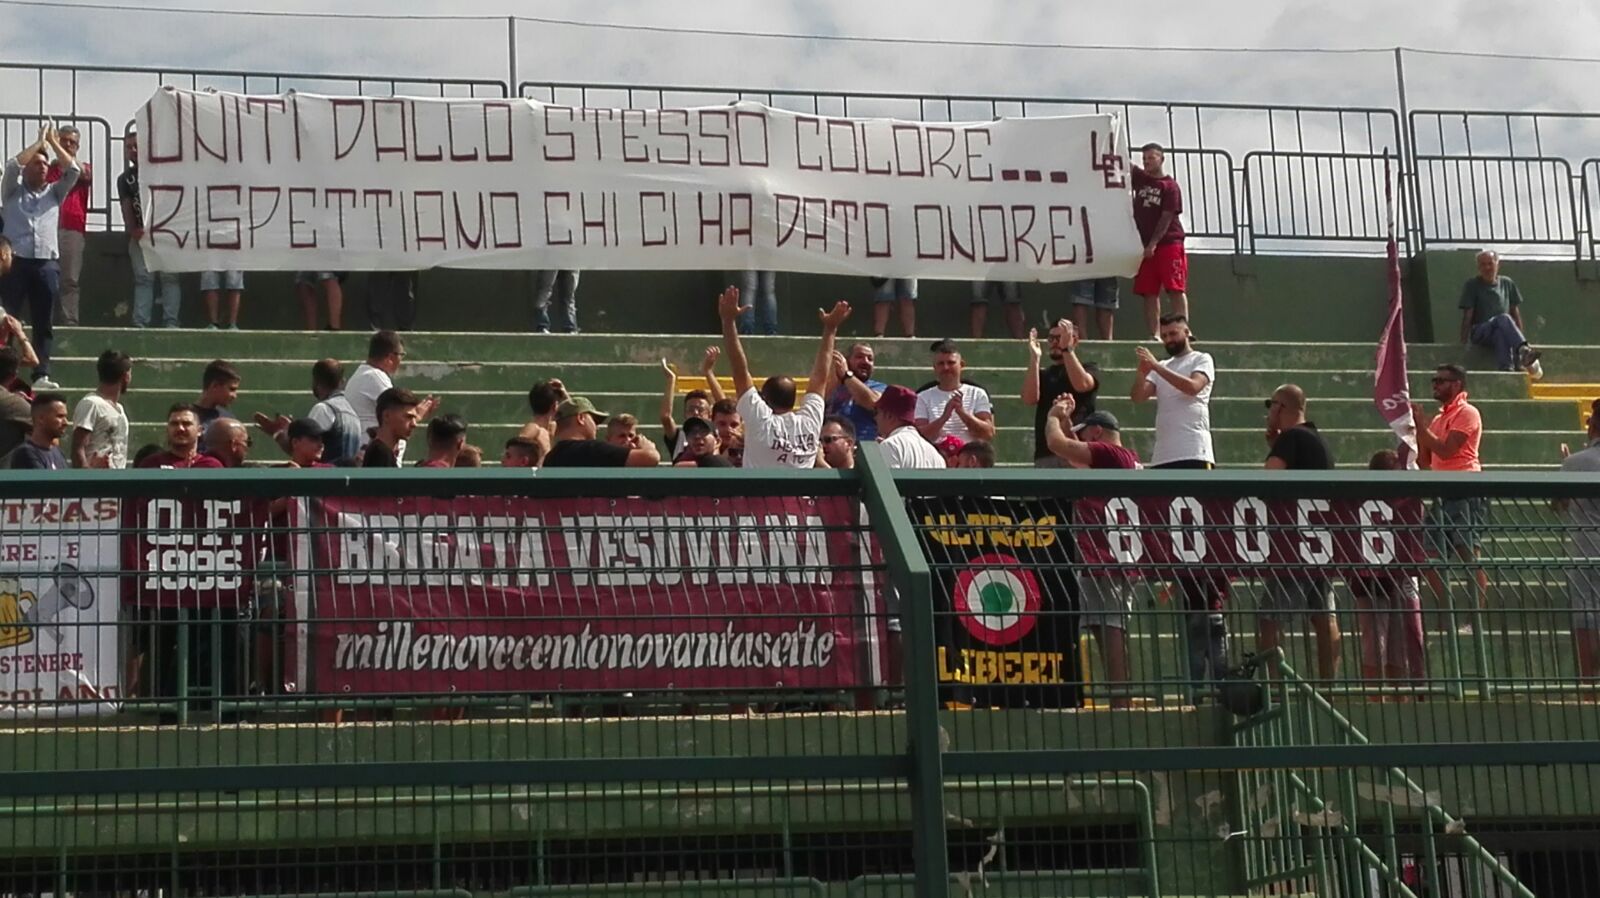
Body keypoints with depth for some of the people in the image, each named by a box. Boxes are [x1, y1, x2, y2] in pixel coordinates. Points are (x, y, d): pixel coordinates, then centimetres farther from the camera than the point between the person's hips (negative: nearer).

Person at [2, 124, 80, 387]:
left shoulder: (54, 192, 19)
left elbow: (73, 170, 8)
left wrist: (53, 142, 9)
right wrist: (39, 142, 4)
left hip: (47, 264, 3)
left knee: (44, 324, 1)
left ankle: (41, 374, 0)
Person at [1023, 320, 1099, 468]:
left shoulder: (1088, 368, 12)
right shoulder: (1042, 375, 20)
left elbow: (1082, 384, -12)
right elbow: (1029, 399, 0)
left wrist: (1067, 348, -15)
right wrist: (1034, 358, -4)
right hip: (1046, 453, 3)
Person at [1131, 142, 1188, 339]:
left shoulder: (1170, 186, -3)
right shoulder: (1140, 178, 14)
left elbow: (1166, 218, -9)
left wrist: (1153, 244, -15)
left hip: (1168, 243, -6)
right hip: (1146, 246, 6)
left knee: (1176, 290, -10)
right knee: (1149, 293, 0)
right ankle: (1154, 335, -2)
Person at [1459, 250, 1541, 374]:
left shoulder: (1507, 283, 16)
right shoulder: (1472, 285, 5)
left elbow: (1515, 313, 19)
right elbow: (1467, 316, 1)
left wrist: (1521, 336, 12)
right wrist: (1463, 342, -6)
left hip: (1503, 331, 3)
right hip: (1479, 333, -3)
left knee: (1500, 333, -37)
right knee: (1503, 319, -35)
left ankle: (1507, 369, -55)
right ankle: (1524, 351, -57)